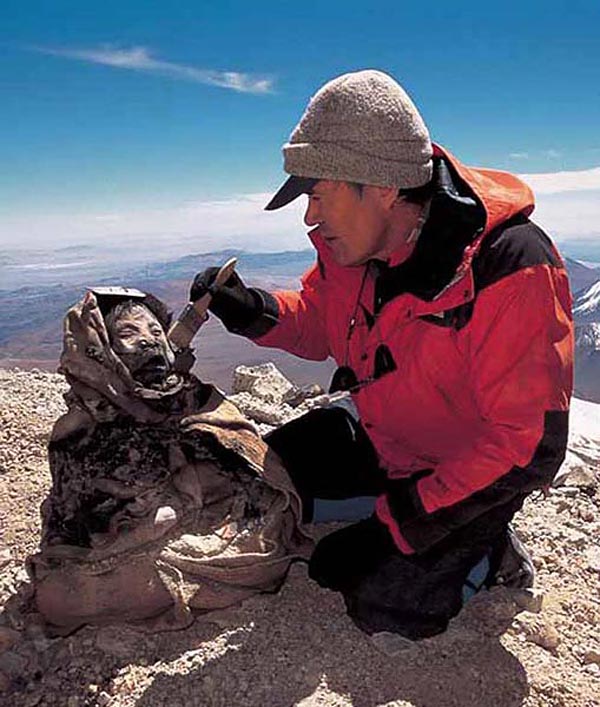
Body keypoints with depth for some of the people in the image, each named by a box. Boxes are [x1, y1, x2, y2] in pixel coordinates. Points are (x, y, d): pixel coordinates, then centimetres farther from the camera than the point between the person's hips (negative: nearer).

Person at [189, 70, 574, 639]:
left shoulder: (510, 267, -32)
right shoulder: (348, 243, -12)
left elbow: (529, 446, -28)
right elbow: (320, 321, 7)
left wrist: (403, 520, -25)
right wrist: (252, 311, -15)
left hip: (476, 470, -6)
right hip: (379, 437, 7)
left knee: (385, 605, -11)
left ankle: (486, 551, 13)